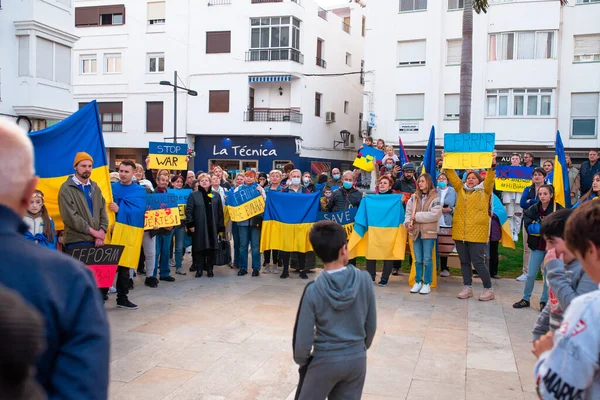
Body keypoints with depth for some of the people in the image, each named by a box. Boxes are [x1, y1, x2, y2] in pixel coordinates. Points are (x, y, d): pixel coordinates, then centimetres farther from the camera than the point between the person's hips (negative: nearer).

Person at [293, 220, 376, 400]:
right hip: (357, 359, 3)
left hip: (325, 361, -2)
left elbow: (303, 338, -13)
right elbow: (371, 325, -2)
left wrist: (301, 360, 7)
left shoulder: (314, 290, -19)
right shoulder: (364, 279, -13)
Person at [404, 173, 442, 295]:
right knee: (418, 259, 10)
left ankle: (427, 283, 9)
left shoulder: (435, 198, -4)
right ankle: (418, 282, 19)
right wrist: (408, 222, -8)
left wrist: (417, 216, -13)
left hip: (429, 232, -4)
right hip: (416, 232, 4)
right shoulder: (414, 197, 11)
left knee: (427, 259, 0)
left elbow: (435, 214, -15)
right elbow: (408, 212, 11)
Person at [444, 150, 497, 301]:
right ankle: (467, 288, 21)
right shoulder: (461, 189, 15)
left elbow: (490, 178, -8)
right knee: (464, 262, 11)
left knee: (478, 262, -3)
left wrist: (493, 164, -20)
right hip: (460, 232, 5)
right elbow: (452, 175, 11)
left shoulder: (484, 191, 6)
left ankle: (488, 289, 9)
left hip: (477, 233, -4)